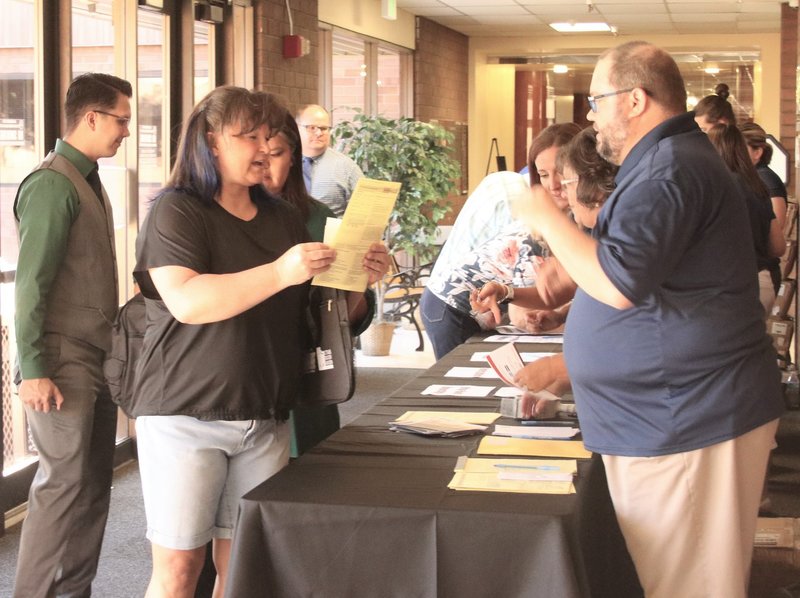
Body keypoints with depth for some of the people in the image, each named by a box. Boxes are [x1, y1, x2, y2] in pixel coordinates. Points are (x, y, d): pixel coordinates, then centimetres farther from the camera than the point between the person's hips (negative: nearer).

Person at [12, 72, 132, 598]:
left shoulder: (89, 181, 13)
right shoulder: (52, 184, -14)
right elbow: (31, 284, -17)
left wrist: (112, 352, 12)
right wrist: (34, 370, -20)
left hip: (98, 358, 9)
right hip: (65, 363, -9)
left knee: (94, 482, 11)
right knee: (65, 484, -6)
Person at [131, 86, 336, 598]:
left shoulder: (284, 218, 14)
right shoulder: (176, 211, -5)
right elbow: (186, 301, -22)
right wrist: (279, 273, -29)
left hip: (266, 417, 5)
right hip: (186, 416, -5)